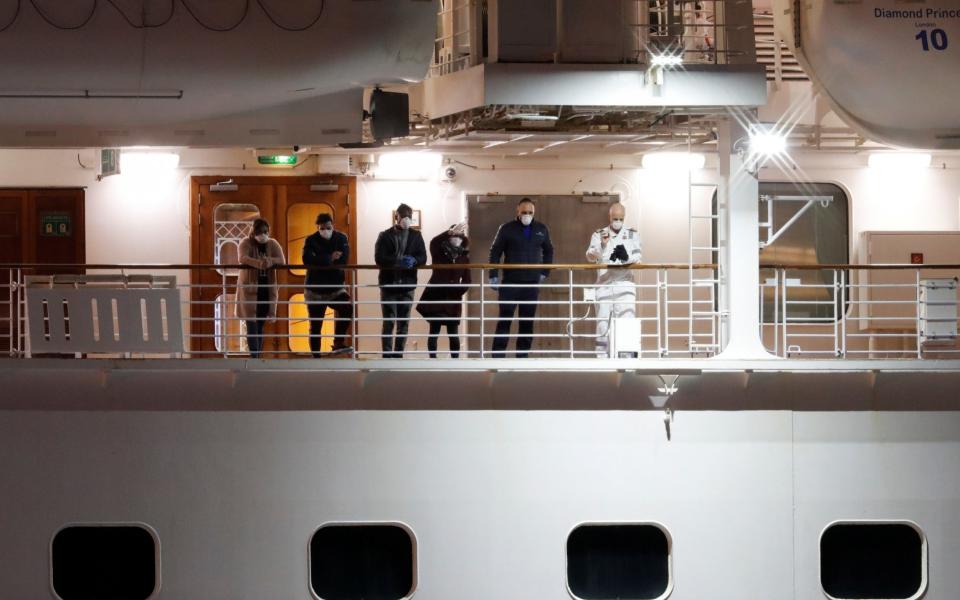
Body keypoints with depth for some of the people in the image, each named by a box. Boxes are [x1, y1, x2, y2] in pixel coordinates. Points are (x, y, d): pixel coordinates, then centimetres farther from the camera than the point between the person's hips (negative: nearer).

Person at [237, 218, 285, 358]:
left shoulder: (273, 244, 6)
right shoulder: (246, 243, -5)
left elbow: (282, 261, -7)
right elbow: (243, 258, -25)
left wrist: (271, 261, -29)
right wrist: (259, 263, -44)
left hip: (267, 290, 4)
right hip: (250, 289, -4)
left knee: (260, 325, 9)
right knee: (252, 324, -9)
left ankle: (258, 356, 14)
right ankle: (254, 358, -13)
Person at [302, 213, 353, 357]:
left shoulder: (341, 238, 1)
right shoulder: (311, 240, -5)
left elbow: (343, 259, -16)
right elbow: (307, 259, -24)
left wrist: (321, 261, -18)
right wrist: (330, 259, -24)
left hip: (335, 288, 1)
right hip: (315, 289, -1)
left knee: (347, 308, -28)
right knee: (315, 326, 3)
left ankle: (338, 343, -18)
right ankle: (315, 356, 13)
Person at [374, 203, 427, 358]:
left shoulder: (416, 236, 9)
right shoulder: (385, 236, 0)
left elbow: (423, 257, 1)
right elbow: (379, 258, -10)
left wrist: (413, 260, -22)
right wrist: (398, 261, -25)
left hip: (407, 284, 3)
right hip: (389, 283, -3)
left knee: (404, 323, 6)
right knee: (388, 322, -5)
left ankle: (398, 355, 12)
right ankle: (387, 356, -4)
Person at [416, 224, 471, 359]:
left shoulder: (464, 256, 9)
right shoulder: (439, 252, 1)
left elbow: (466, 280, 10)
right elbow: (433, 242, -23)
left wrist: (458, 292, -5)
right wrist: (450, 232, -36)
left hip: (453, 300, 2)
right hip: (436, 297, -2)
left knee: (453, 334, 1)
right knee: (434, 331, -4)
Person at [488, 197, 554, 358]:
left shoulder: (541, 230, 8)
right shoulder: (507, 229, -1)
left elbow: (548, 251, 20)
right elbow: (495, 251, 1)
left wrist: (545, 272, 10)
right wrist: (494, 276, -6)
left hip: (532, 283, 3)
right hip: (510, 282, -2)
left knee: (527, 321, 3)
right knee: (504, 319, -4)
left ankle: (522, 356, 8)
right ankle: (498, 356, -3)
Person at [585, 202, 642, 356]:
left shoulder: (632, 235, 9)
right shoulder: (599, 235, 7)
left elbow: (637, 258, 0)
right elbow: (591, 256, -8)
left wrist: (626, 257, -24)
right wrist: (602, 245, -30)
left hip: (625, 284, 0)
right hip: (604, 284, 0)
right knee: (603, 321, 2)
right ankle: (602, 356, 8)